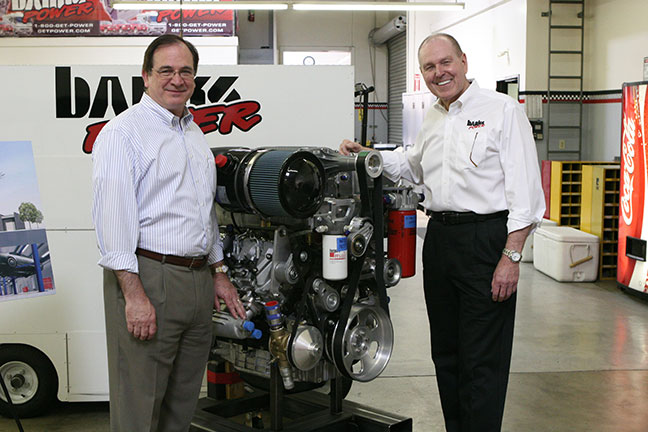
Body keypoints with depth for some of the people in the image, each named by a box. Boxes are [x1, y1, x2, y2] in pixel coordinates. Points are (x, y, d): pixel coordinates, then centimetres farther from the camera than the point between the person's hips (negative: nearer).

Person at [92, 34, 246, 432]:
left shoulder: (196, 135, 20)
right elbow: (112, 216, -15)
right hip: (147, 277, -8)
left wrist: (219, 273, 22)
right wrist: (134, 294, -21)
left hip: (199, 279, 8)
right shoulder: (124, 131, -6)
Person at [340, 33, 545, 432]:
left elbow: (525, 190, -13)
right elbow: (414, 167, 35)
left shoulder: (503, 110, -7)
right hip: (439, 237, 8)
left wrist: (511, 257, -19)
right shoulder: (432, 120, 16)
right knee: (446, 353, 15)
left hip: (487, 239, -7)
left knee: (482, 361, -4)